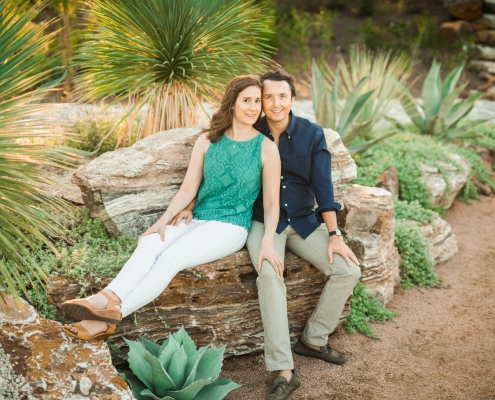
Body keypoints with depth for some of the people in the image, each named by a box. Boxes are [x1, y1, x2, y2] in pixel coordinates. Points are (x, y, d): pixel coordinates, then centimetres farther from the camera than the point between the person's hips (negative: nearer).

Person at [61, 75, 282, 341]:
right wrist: (164, 220, -8)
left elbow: (271, 203, -3)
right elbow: (188, 189, 5)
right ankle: (108, 298, -43)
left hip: (230, 227, -4)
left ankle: (112, 314, -34)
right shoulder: (208, 140, 5)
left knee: (171, 257, -28)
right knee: (149, 243, -26)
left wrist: (267, 243, -17)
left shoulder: (266, 149, -4)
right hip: (197, 220, 4)